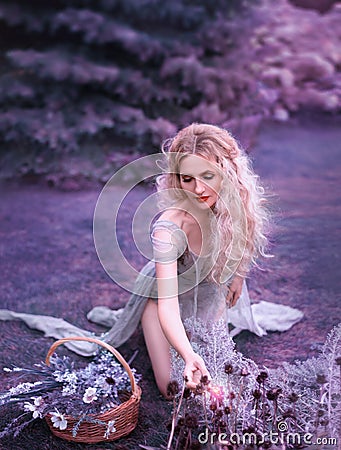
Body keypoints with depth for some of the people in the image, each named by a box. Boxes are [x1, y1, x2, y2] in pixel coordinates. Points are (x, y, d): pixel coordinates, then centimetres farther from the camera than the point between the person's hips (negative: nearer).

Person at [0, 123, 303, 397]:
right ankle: (119, 318, 21)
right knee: (175, 389, 0)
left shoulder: (238, 200, -26)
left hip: (211, 288, 5)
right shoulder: (169, 230, -42)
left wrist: (238, 274, 9)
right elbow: (168, 304, -43)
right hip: (166, 292, -4)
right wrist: (188, 356, -57)